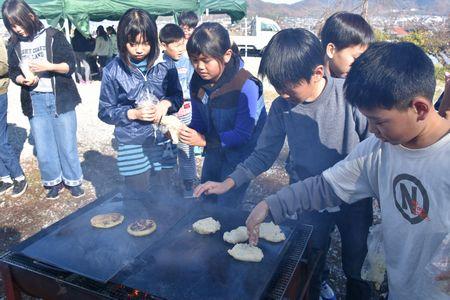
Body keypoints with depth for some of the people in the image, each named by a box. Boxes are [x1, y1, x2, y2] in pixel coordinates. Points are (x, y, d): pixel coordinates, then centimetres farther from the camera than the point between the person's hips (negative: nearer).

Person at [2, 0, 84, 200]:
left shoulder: (53, 36, -4)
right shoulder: (14, 45, 5)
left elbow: (70, 65, -5)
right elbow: (13, 73, 10)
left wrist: (48, 66, -22)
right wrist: (23, 80, -11)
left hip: (60, 98, -3)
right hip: (35, 101, 3)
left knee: (67, 144, 4)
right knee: (43, 148, 8)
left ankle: (73, 181, 21)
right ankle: (54, 182, 25)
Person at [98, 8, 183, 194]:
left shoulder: (165, 65, -1)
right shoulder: (113, 71, -6)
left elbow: (178, 96, 9)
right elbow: (105, 111, 0)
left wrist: (167, 103, -13)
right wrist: (133, 113, -16)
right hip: (133, 145, -2)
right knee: (138, 195, 6)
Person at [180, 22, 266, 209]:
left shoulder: (246, 86, -28)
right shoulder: (197, 82, -8)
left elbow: (243, 134, -27)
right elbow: (198, 121, 0)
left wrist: (205, 141, -35)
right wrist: (190, 132, -23)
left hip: (241, 152, -6)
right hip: (214, 150, 7)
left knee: (227, 207, -2)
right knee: (205, 201, 19)